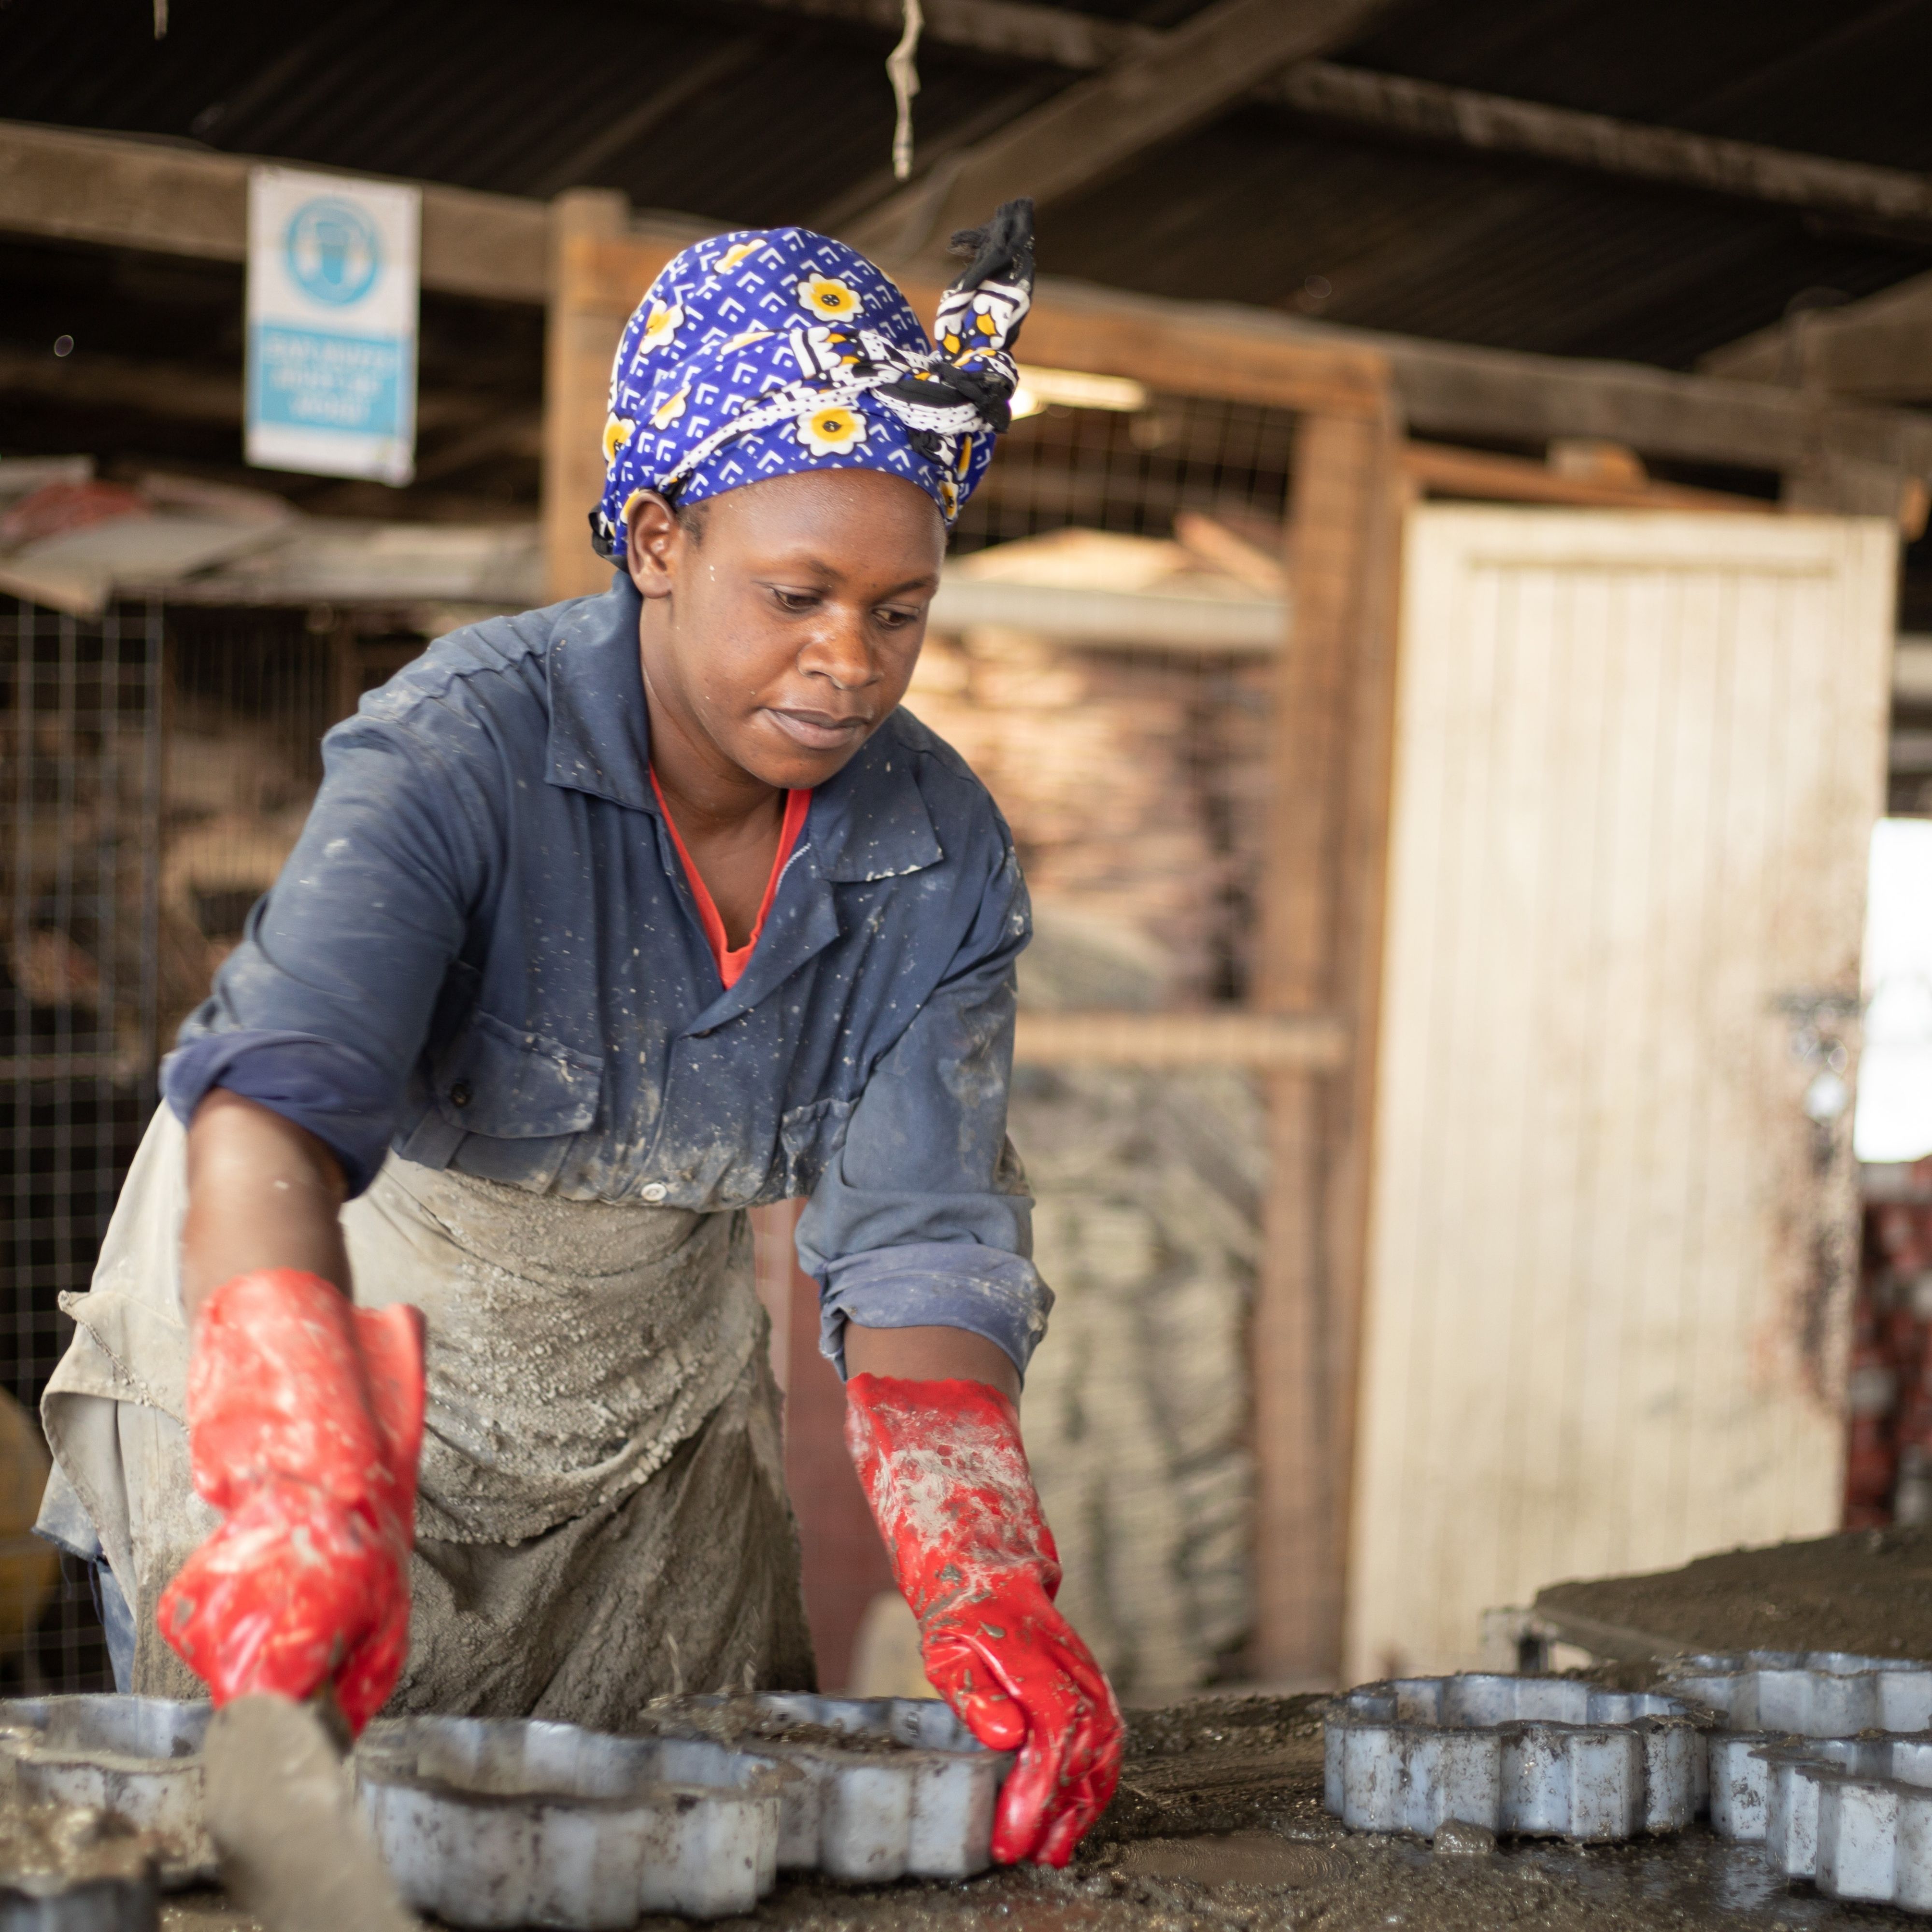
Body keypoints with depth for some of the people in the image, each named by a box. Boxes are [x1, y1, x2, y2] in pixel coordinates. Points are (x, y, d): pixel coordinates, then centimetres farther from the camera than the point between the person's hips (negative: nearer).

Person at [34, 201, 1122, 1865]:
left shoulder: (942, 855, -14)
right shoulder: (463, 746, -29)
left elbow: (921, 1247, -19)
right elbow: (271, 1109, -43)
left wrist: (990, 1598, -35)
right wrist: (305, 1488, -60)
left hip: (648, 1391, 4)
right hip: (319, 1321, -4)